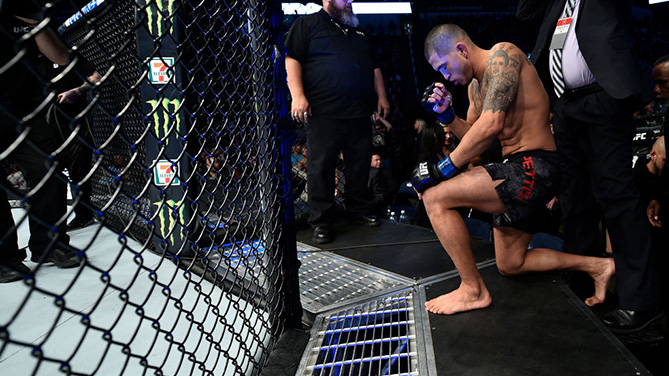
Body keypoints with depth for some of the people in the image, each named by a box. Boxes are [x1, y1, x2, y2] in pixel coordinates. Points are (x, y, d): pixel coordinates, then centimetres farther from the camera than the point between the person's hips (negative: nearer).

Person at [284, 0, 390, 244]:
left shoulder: (359, 34, 26)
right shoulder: (307, 24, 6)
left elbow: (374, 68, 30)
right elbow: (292, 59, -5)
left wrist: (381, 96, 19)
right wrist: (297, 95, -17)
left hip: (360, 113, 6)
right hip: (324, 113, -6)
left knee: (360, 164, 8)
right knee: (320, 166, -4)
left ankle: (359, 208, 25)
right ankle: (320, 222, 5)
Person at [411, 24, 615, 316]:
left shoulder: (503, 55, -13)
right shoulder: (475, 85, 17)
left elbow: (491, 125, -26)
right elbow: (473, 135, 21)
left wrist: (444, 168, -22)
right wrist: (446, 115, 3)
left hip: (535, 167, -11)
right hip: (518, 171, 11)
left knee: (435, 196, -20)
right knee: (510, 265, 17)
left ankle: (473, 289, -8)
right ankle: (595, 265, 22)